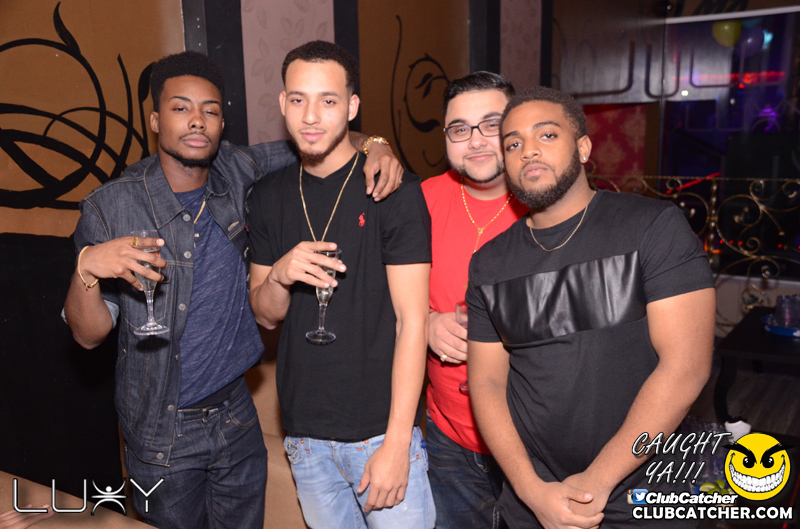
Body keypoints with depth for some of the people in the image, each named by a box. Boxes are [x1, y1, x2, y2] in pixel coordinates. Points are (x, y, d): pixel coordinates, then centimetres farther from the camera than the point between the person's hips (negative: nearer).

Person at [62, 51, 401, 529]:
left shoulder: (235, 172, -5)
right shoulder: (110, 208, -14)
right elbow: (89, 334, -12)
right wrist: (87, 269, -31)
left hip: (237, 417, 3)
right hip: (162, 434, -3)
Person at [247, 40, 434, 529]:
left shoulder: (394, 190, -10)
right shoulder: (269, 198, 5)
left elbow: (412, 320, -12)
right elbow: (266, 315, 10)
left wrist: (396, 442, -16)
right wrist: (280, 276, -13)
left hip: (381, 431, -4)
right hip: (306, 434, 4)